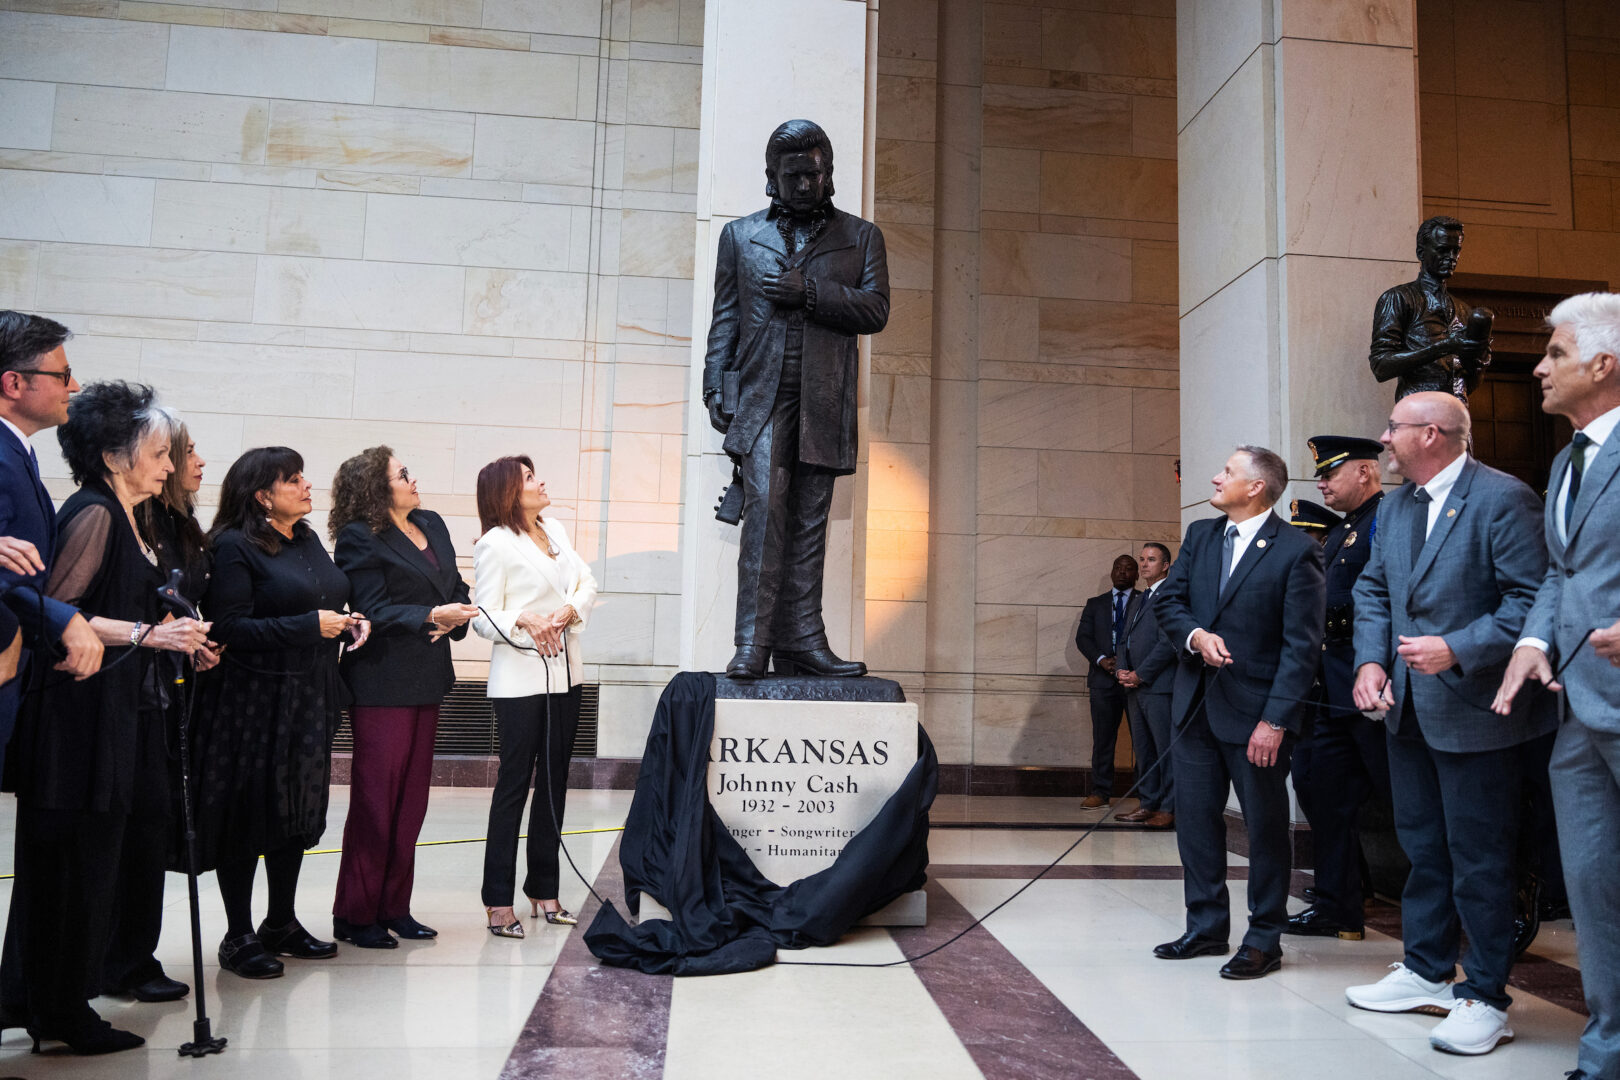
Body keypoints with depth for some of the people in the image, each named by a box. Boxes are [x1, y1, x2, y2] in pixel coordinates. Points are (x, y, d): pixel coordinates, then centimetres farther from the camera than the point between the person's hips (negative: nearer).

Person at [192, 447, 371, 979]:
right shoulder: (234, 547, -11)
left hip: (309, 699, 8)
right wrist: (310, 625, -21)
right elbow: (230, 626, -18)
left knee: (297, 812, 14)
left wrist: (350, 622, 3)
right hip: (253, 701, -7)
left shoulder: (308, 540, 12)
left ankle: (282, 923, 28)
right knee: (249, 816, 2)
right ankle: (239, 937, 15)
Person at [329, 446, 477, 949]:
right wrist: (432, 616, -24)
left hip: (426, 681, 7)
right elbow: (375, 612, -13)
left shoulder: (432, 525, 14)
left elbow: (458, 589, 15)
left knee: (411, 800, 11)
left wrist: (453, 620, -4)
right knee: (375, 801, -2)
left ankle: (393, 908, 21)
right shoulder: (360, 539, -7)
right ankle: (355, 916, 10)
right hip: (382, 686, -7)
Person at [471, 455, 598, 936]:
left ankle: (543, 889, 20)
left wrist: (567, 612, -11)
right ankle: (498, 901, 5)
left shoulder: (554, 528, 13)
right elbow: (485, 617, -10)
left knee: (555, 781, 10)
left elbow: (588, 584, 9)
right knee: (514, 783, -3)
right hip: (521, 678, -7)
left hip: (565, 672, 7)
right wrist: (524, 621, -27)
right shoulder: (495, 544, -7)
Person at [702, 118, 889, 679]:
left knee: (809, 519, 2)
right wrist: (716, 387, 2)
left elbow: (875, 310, 3)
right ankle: (752, 643, -13)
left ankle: (801, 642, 5)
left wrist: (807, 292, -9)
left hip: (824, 400, 1)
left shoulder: (861, 236, 15)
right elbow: (725, 318, 13)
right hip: (762, 395, -1)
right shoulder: (740, 235, 17)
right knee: (765, 507, -14)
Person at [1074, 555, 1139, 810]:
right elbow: (1082, 637, 9)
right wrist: (1101, 659, -8)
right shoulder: (1095, 604, 17)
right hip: (1104, 678, 2)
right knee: (1103, 736, 0)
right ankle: (1100, 793, 3)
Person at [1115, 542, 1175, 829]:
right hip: (1135, 686, 8)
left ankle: (1168, 809, -2)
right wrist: (1122, 670, 3)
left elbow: (1168, 642, -14)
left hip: (1159, 685, -8)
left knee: (1166, 748, -6)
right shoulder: (1136, 600, 22)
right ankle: (1147, 803, 16)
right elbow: (1125, 639, 22)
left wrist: (1140, 674, -12)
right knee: (1142, 748, 10)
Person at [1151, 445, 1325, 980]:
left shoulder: (1296, 550, -10)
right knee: (1195, 817, 12)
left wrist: (1275, 720, -18)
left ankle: (1264, 939, 20)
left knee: (1265, 826, 7)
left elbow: (1301, 644, -13)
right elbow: (1168, 599, 8)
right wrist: (1196, 635, -14)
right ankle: (1206, 926, 26)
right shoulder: (1200, 535, 9)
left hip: (1255, 712, -6)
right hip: (1196, 704, 6)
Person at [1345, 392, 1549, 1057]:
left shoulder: (1503, 498, -14)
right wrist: (1371, 660, -1)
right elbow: (1372, 588, 13)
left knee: (1478, 856, 2)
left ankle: (1483, 997, 16)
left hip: (1473, 710, -8)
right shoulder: (1396, 506, 10)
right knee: (1421, 845, 18)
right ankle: (1426, 972, 33)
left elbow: (1531, 598, -19)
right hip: (1409, 709, 8)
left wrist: (1457, 650, -24)